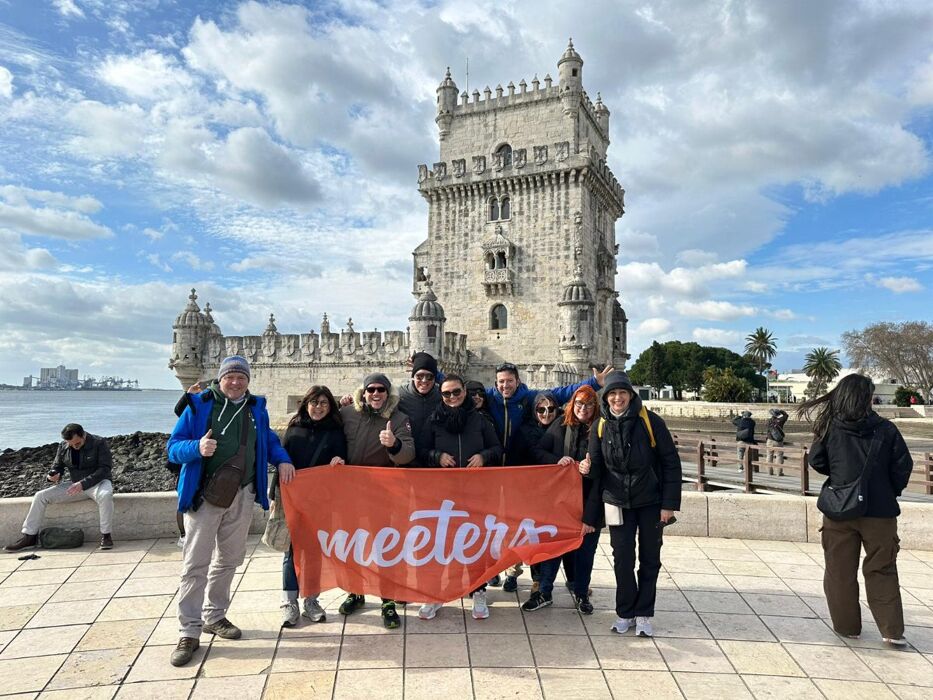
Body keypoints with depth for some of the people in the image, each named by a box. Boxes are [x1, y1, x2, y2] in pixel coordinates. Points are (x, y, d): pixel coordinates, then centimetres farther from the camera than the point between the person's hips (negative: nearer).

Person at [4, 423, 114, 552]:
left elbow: (105, 468, -19)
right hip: (74, 484, 6)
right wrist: (52, 476, -11)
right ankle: (29, 537, 2)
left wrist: (83, 483, -30)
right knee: (40, 496, -8)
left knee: (105, 495, -40)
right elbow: (57, 467, 14)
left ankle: (105, 535, -28)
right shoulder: (63, 447, 4)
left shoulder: (100, 443, -13)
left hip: (97, 482, -6)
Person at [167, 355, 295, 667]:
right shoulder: (199, 405, -6)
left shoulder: (256, 408, 7)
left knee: (229, 559, 16)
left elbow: (268, 439, 21)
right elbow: (174, 447, -7)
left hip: (242, 496, 5)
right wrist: (197, 448, -28)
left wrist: (282, 460, 2)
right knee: (195, 564, -2)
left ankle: (215, 616, 32)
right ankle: (189, 633, 7)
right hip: (204, 496, -4)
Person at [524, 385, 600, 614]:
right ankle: (544, 592, 20)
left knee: (585, 546, 10)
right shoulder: (561, 425, 3)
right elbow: (538, 451, 4)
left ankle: (581, 592, 28)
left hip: (589, 498, -1)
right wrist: (557, 460, -13)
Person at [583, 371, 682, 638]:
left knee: (650, 559, 8)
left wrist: (669, 503, -11)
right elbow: (596, 470, 4)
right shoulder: (600, 426, -2)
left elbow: (671, 463, -7)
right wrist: (589, 515, 3)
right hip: (618, 503, 2)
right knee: (622, 559, 5)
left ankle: (643, 614, 22)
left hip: (651, 502, -1)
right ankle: (625, 612, 22)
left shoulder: (650, 421, -11)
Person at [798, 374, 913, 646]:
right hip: (879, 511, 0)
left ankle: (847, 626, 20)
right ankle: (892, 630, 14)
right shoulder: (886, 430, -8)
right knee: (882, 572, 14)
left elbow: (817, 461, -1)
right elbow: (903, 467, -4)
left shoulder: (830, 427, -6)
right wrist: (890, 493, 13)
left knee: (841, 571, 12)